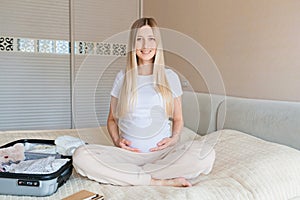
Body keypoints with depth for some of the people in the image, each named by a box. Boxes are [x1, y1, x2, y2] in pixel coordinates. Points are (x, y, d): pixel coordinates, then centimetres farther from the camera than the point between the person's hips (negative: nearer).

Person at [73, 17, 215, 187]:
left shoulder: (170, 77, 8)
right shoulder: (122, 77, 9)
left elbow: (178, 119, 14)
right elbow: (112, 119, 15)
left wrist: (174, 138, -5)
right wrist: (117, 140, -4)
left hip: (163, 152, 0)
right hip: (128, 153, 1)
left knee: (206, 154, -29)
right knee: (81, 156, -26)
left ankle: (129, 175, -18)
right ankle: (162, 181, -20)